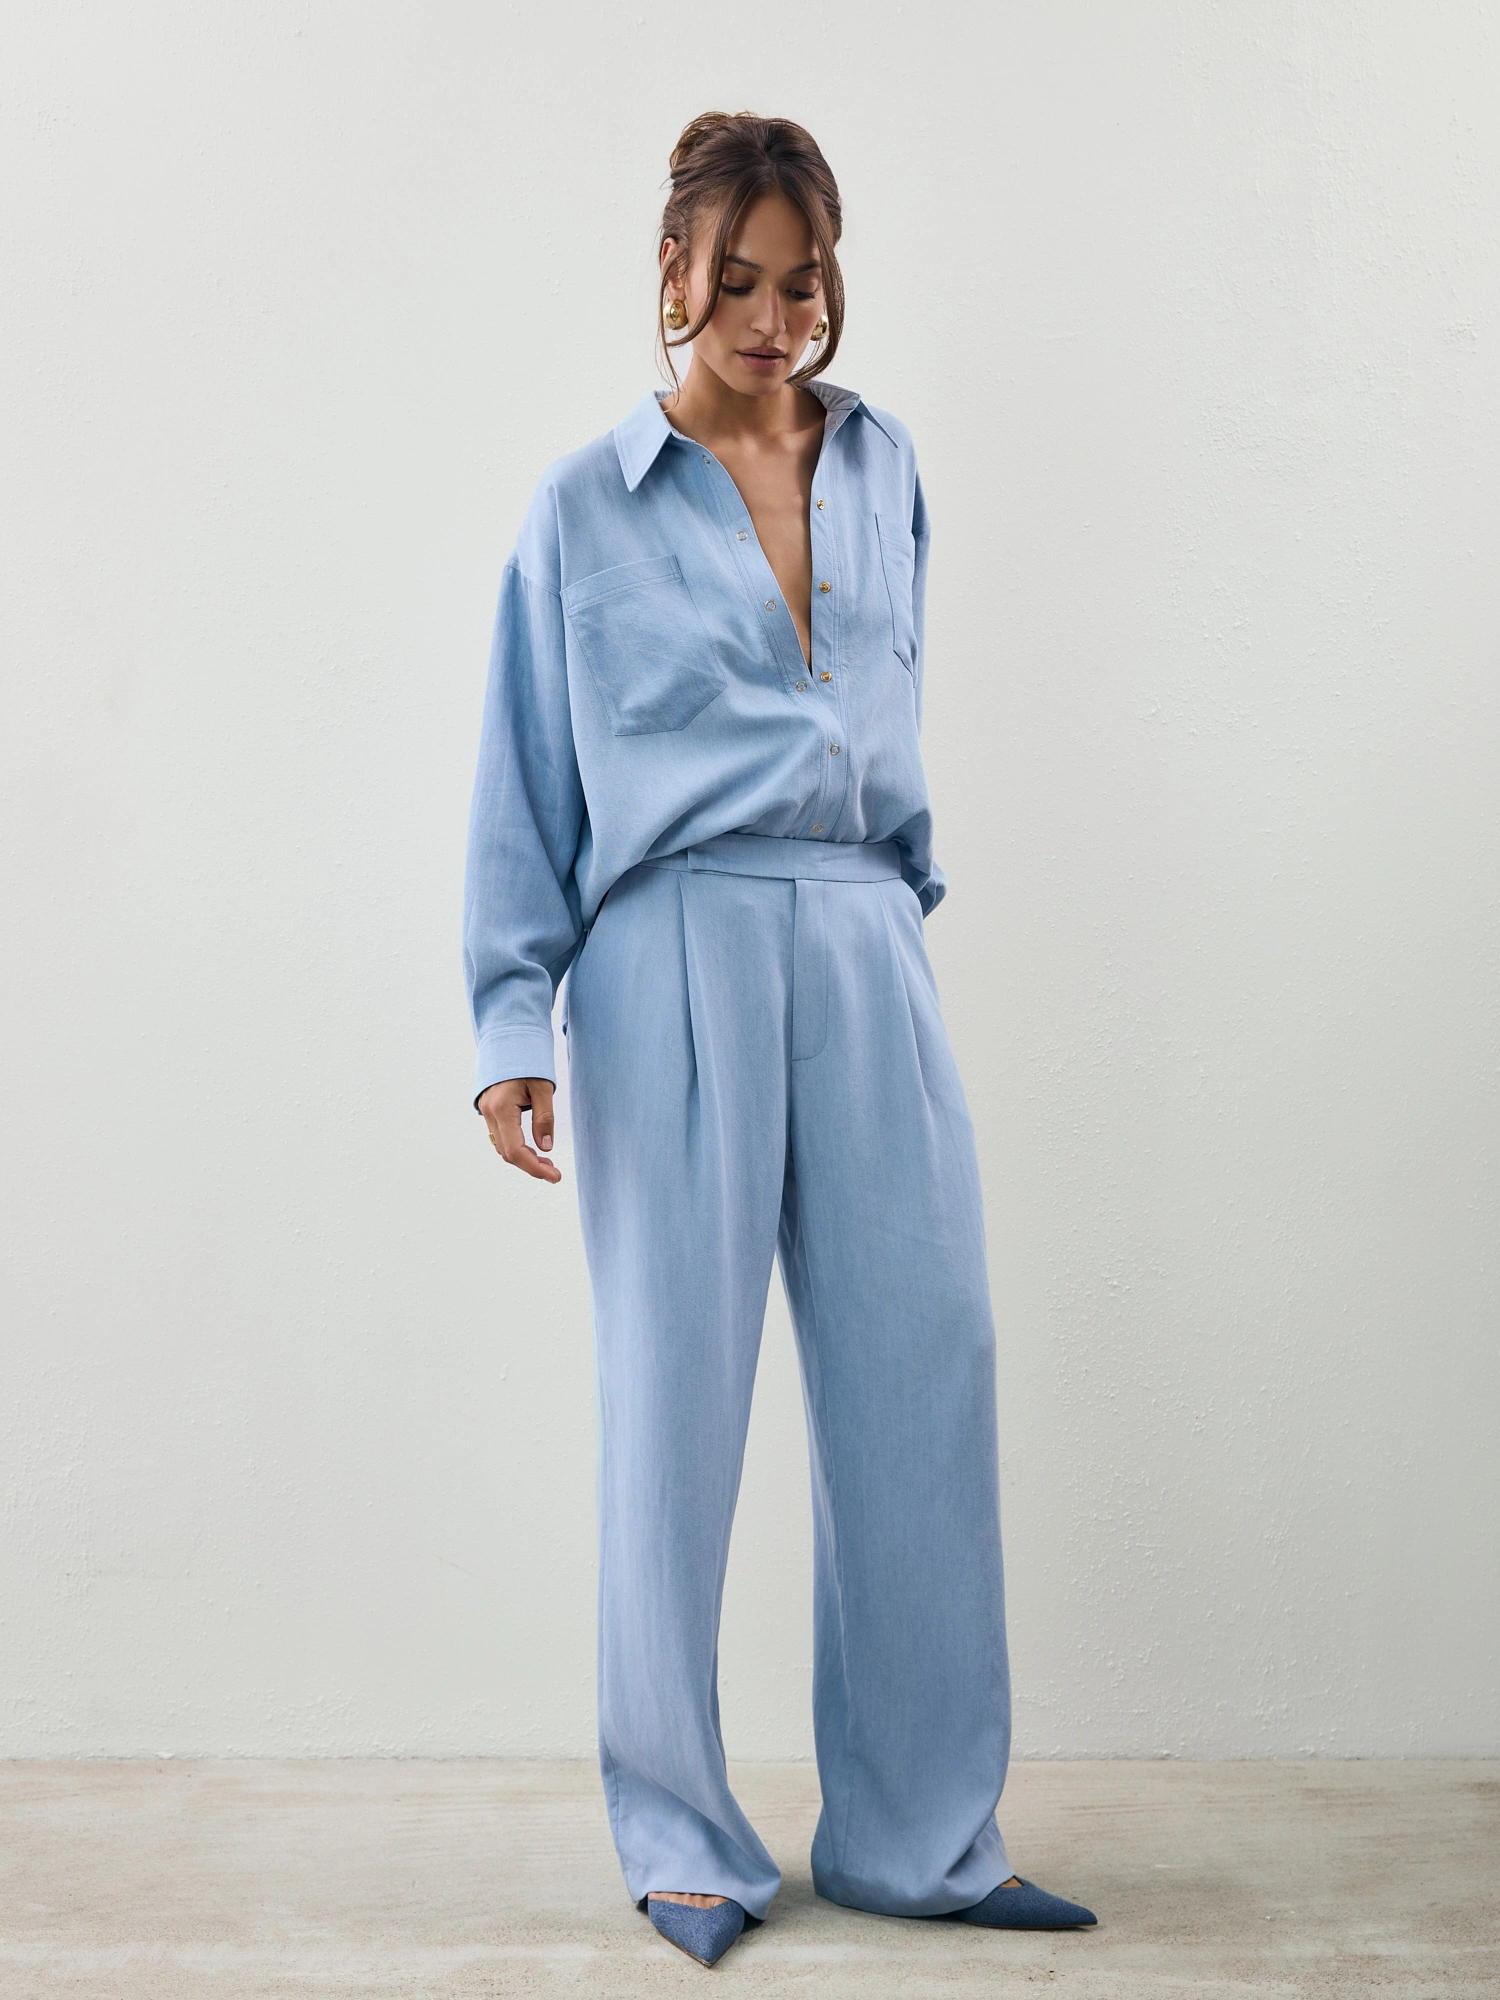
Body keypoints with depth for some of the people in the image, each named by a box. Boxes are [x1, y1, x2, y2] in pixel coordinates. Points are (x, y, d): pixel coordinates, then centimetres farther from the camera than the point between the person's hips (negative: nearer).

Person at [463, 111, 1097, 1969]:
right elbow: (523, 786, 4)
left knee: (923, 1368, 2)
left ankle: (921, 1832, 16)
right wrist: (511, 1026, -2)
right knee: (680, 1395, 0)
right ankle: (680, 1837, 17)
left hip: (863, 948, 4)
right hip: (677, 954, -3)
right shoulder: (587, 504, 4)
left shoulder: (882, 471, 15)